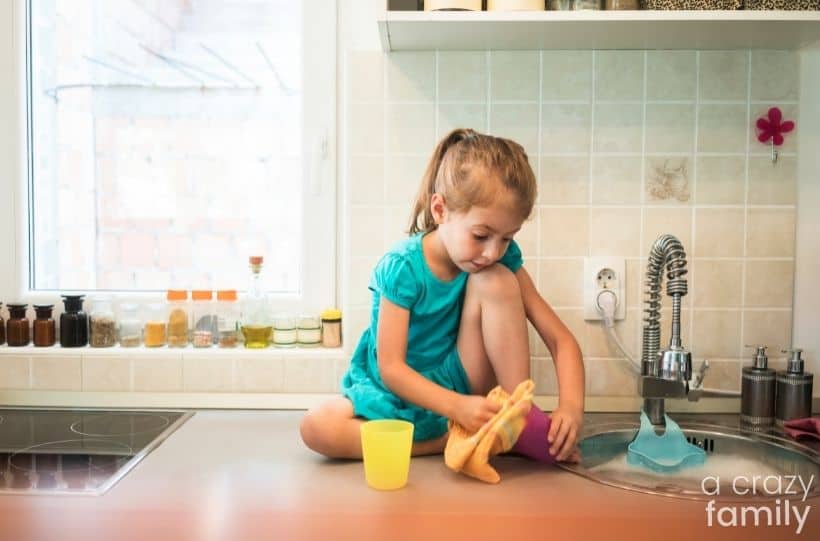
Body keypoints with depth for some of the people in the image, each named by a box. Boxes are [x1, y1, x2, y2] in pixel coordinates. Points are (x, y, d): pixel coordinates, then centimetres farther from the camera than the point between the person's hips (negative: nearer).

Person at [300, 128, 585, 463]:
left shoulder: (502, 259, -11)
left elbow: (560, 339, -12)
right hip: (404, 393, -1)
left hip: (464, 386, 2)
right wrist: (455, 407, -36)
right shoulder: (403, 268, -22)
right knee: (316, 428, -30)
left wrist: (571, 405, -30)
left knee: (496, 281, -21)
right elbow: (391, 367, -22)